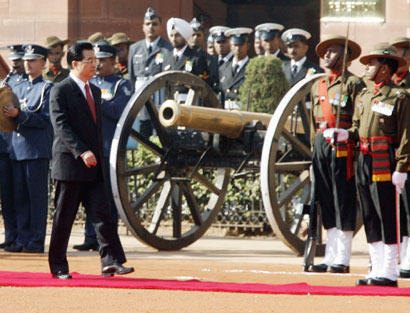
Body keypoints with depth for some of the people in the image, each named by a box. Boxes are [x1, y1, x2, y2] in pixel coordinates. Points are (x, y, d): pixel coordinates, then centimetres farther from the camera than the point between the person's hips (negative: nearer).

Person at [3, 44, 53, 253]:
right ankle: (22, 240, 10)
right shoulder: (17, 88, 18)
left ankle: (36, 242, -2)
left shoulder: (47, 88, -2)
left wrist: (19, 115, -20)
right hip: (17, 149, 6)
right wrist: (8, 114, -2)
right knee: (20, 197, 6)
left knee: (37, 196, -4)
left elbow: (45, 120, -11)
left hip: (37, 150, -6)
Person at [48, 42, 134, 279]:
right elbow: (61, 126, -16)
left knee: (103, 214, -4)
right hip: (70, 165, -7)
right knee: (64, 218, 0)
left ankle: (111, 262, -9)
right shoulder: (61, 91, -7)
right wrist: (82, 152, -25)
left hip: (94, 166, 7)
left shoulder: (95, 91, 17)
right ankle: (58, 266, 8)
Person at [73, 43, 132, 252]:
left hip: (110, 148, -4)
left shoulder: (122, 85, 2)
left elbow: (121, 111, -13)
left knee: (109, 195, -3)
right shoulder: (88, 83, 17)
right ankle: (91, 238, 7)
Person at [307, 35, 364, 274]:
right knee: (326, 201, 8)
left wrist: (356, 149, -17)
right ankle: (331, 256, 12)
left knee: (344, 201, -4)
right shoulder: (318, 86, 18)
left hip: (342, 146, -7)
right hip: (322, 144, 7)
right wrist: (315, 151, 16)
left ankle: (343, 260, -2)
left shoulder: (354, 83, -3)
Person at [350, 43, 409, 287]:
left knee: (387, 218, -5)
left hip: (384, 163, -8)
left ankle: (389, 273, -3)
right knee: (370, 219, 9)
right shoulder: (363, 97, 16)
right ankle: (377, 270, 15)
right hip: (363, 161, 8)